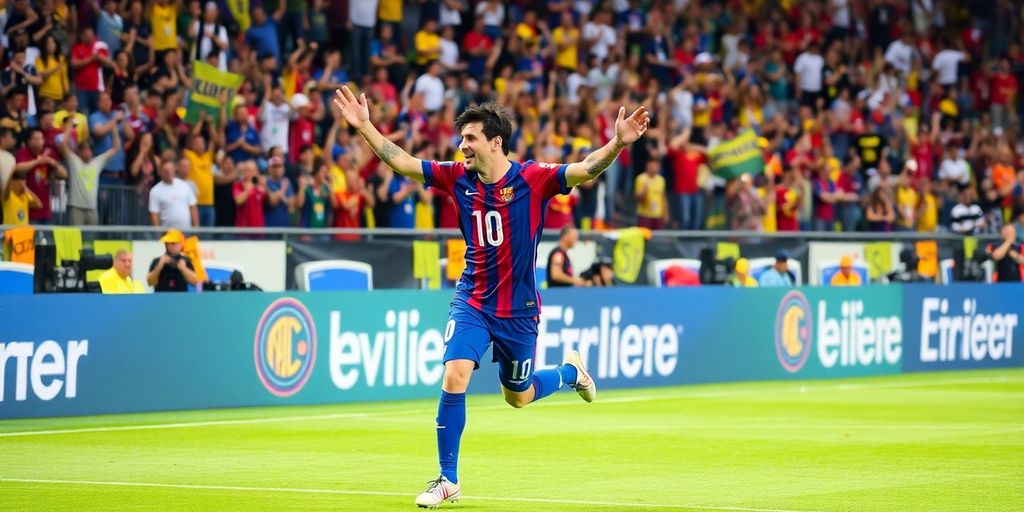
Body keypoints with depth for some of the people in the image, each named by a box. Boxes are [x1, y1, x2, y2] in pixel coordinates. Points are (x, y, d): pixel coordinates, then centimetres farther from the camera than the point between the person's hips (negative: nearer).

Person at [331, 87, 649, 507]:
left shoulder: (532, 179, -14)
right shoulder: (458, 178, -4)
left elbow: (586, 170, -26)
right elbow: (401, 162, 0)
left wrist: (618, 144, -43)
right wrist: (364, 126, -8)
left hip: (519, 309, -2)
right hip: (472, 302, 2)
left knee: (518, 397, 14)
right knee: (454, 378, -17)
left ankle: (570, 370, 48)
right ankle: (448, 480, -6)